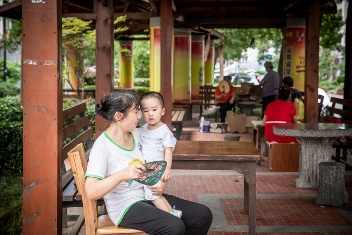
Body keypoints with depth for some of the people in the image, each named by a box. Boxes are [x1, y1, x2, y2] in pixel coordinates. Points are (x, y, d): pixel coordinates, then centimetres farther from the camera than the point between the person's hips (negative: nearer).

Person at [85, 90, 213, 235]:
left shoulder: (137, 134, 5)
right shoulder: (102, 146, -16)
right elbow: (91, 192, -24)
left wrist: (162, 183, -6)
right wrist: (122, 175, -36)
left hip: (149, 195, 8)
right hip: (125, 206, -7)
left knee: (203, 215, -2)